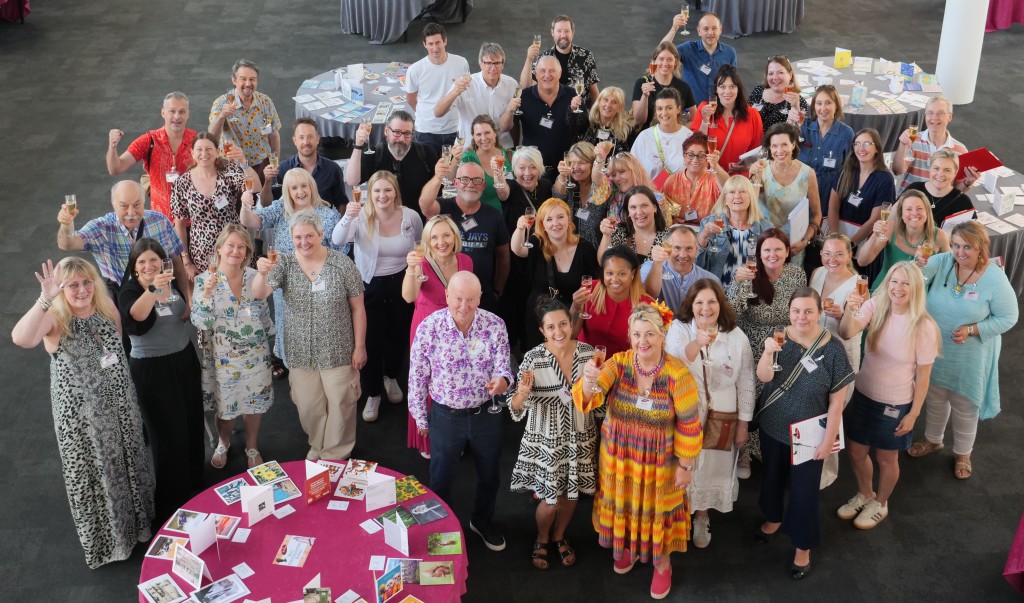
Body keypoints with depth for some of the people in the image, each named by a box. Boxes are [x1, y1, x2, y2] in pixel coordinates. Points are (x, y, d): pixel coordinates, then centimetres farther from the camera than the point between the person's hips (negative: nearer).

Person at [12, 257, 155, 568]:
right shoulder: (54, 320, -20)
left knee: (128, 464, 20)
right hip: (80, 415, -5)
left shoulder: (107, 309, -3)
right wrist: (45, 299, -50)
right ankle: (105, 540, 31)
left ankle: (136, 524, 43)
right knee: (94, 475, 10)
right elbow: (20, 339, -41)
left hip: (120, 406, 5)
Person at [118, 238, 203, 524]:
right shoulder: (131, 291, -15)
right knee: (168, 433, 1)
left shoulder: (172, 282, 1)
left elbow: (188, 314, 10)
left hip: (184, 359, 6)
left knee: (192, 424, 16)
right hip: (152, 369, -6)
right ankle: (171, 502, 16)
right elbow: (135, 316, -38)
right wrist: (152, 289, -55)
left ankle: (194, 485, 37)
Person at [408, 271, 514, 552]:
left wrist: (502, 380, -36)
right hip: (446, 415, -2)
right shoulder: (428, 328, -20)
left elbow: (503, 366, -12)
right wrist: (420, 418, -1)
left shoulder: (495, 325, -16)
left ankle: (483, 520, 51)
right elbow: (417, 377, -9)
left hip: (486, 413, 2)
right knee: (441, 477, 18)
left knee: (490, 474, 23)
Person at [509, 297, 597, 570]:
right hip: (545, 441, -3)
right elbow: (516, 409, -19)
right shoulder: (533, 358, -20)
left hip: (579, 439, 3)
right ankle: (541, 539, 41)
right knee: (550, 499, 8)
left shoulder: (589, 353, -10)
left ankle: (559, 536, 49)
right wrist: (523, 393, -39)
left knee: (572, 495, 19)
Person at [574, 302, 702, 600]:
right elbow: (590, 398, -27)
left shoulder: (678, 374, -21)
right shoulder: (619, 362, -15)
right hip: (618, 454, 3)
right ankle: (629, 546, 52)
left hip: (658, 459, -2)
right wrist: (589, 379, -50)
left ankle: (662, 563, 41)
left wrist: (685, 465, -7)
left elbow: (688, 424, -12)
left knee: (657, 509, 16)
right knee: (625, 503, 23)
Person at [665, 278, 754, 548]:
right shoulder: (678, 329, -8)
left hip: (720, 418, 1)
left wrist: (743, 422, 2)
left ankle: (702, 518, 37)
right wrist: (695, 344, -42)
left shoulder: (737, 337, -5)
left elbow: (745, 382, 1)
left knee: (711, 467, 13)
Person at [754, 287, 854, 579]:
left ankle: (803, 546, 28)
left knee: (805, 489, 7)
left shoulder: (832, 349, -18)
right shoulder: (778, 337, -10)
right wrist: (768, 352, -38)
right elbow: (763, 377, -19)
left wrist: (828, 440, -10)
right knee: (772, 476, 24)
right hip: (772, 427, 3)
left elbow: (836, 401, -12)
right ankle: (774, 519, 51)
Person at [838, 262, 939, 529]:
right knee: (855, 451, 19)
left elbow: (923, 375, -12)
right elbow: (846, 333, -29)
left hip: (895, 404, -3)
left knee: (886, 458, 18)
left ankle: (880, 504, 45)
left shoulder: (924, 327, -20)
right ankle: (864, 494, 48)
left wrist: (913, 414, -9)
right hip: (863, 394, 3)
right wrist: (851, 310, -49)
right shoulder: (875, 307, -13)